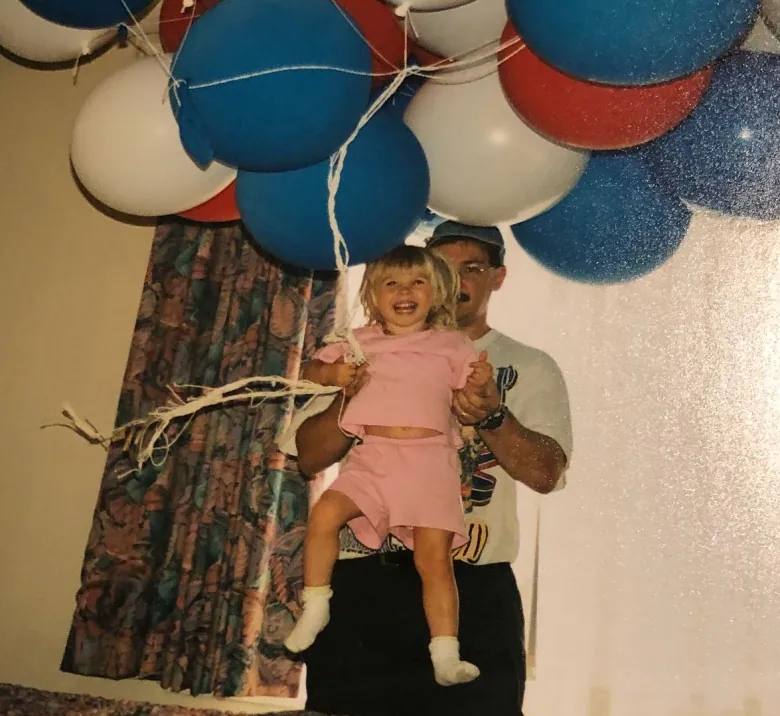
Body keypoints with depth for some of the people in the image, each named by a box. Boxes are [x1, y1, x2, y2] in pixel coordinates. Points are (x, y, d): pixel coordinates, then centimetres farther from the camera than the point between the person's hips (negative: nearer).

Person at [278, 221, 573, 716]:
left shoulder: (529, 368, 7)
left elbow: (546, 473, -6)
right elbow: (310, 458, 4)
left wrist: (492, 418, -24)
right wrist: (350, 401, -15)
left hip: (470, 588, -1)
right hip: (361, 583, 2)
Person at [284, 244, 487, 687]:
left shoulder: (452, 344, 10)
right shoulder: (361, 341, 14)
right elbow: (312, 369, 19)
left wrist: (482, 382, -13)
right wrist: (332, 372, -4)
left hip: (430, 460, -1)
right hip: (373, 458, 2)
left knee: (435, 557, -7)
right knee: (324, 514, -18)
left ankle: (446, 657, 3)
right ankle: (316, 609, 3)